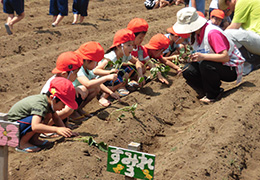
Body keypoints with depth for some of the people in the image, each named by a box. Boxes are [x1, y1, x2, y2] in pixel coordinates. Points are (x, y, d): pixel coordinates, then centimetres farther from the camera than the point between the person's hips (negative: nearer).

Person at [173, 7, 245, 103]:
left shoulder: (212, 33, -26)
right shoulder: (196, 33, 1)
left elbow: (225, 57, -32)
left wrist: (203, 56, -41)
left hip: (232, 69, -8)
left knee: (206, 65, -35)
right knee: (188, 70, -13)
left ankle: (213, 95, -12)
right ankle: (208, 92, 1)